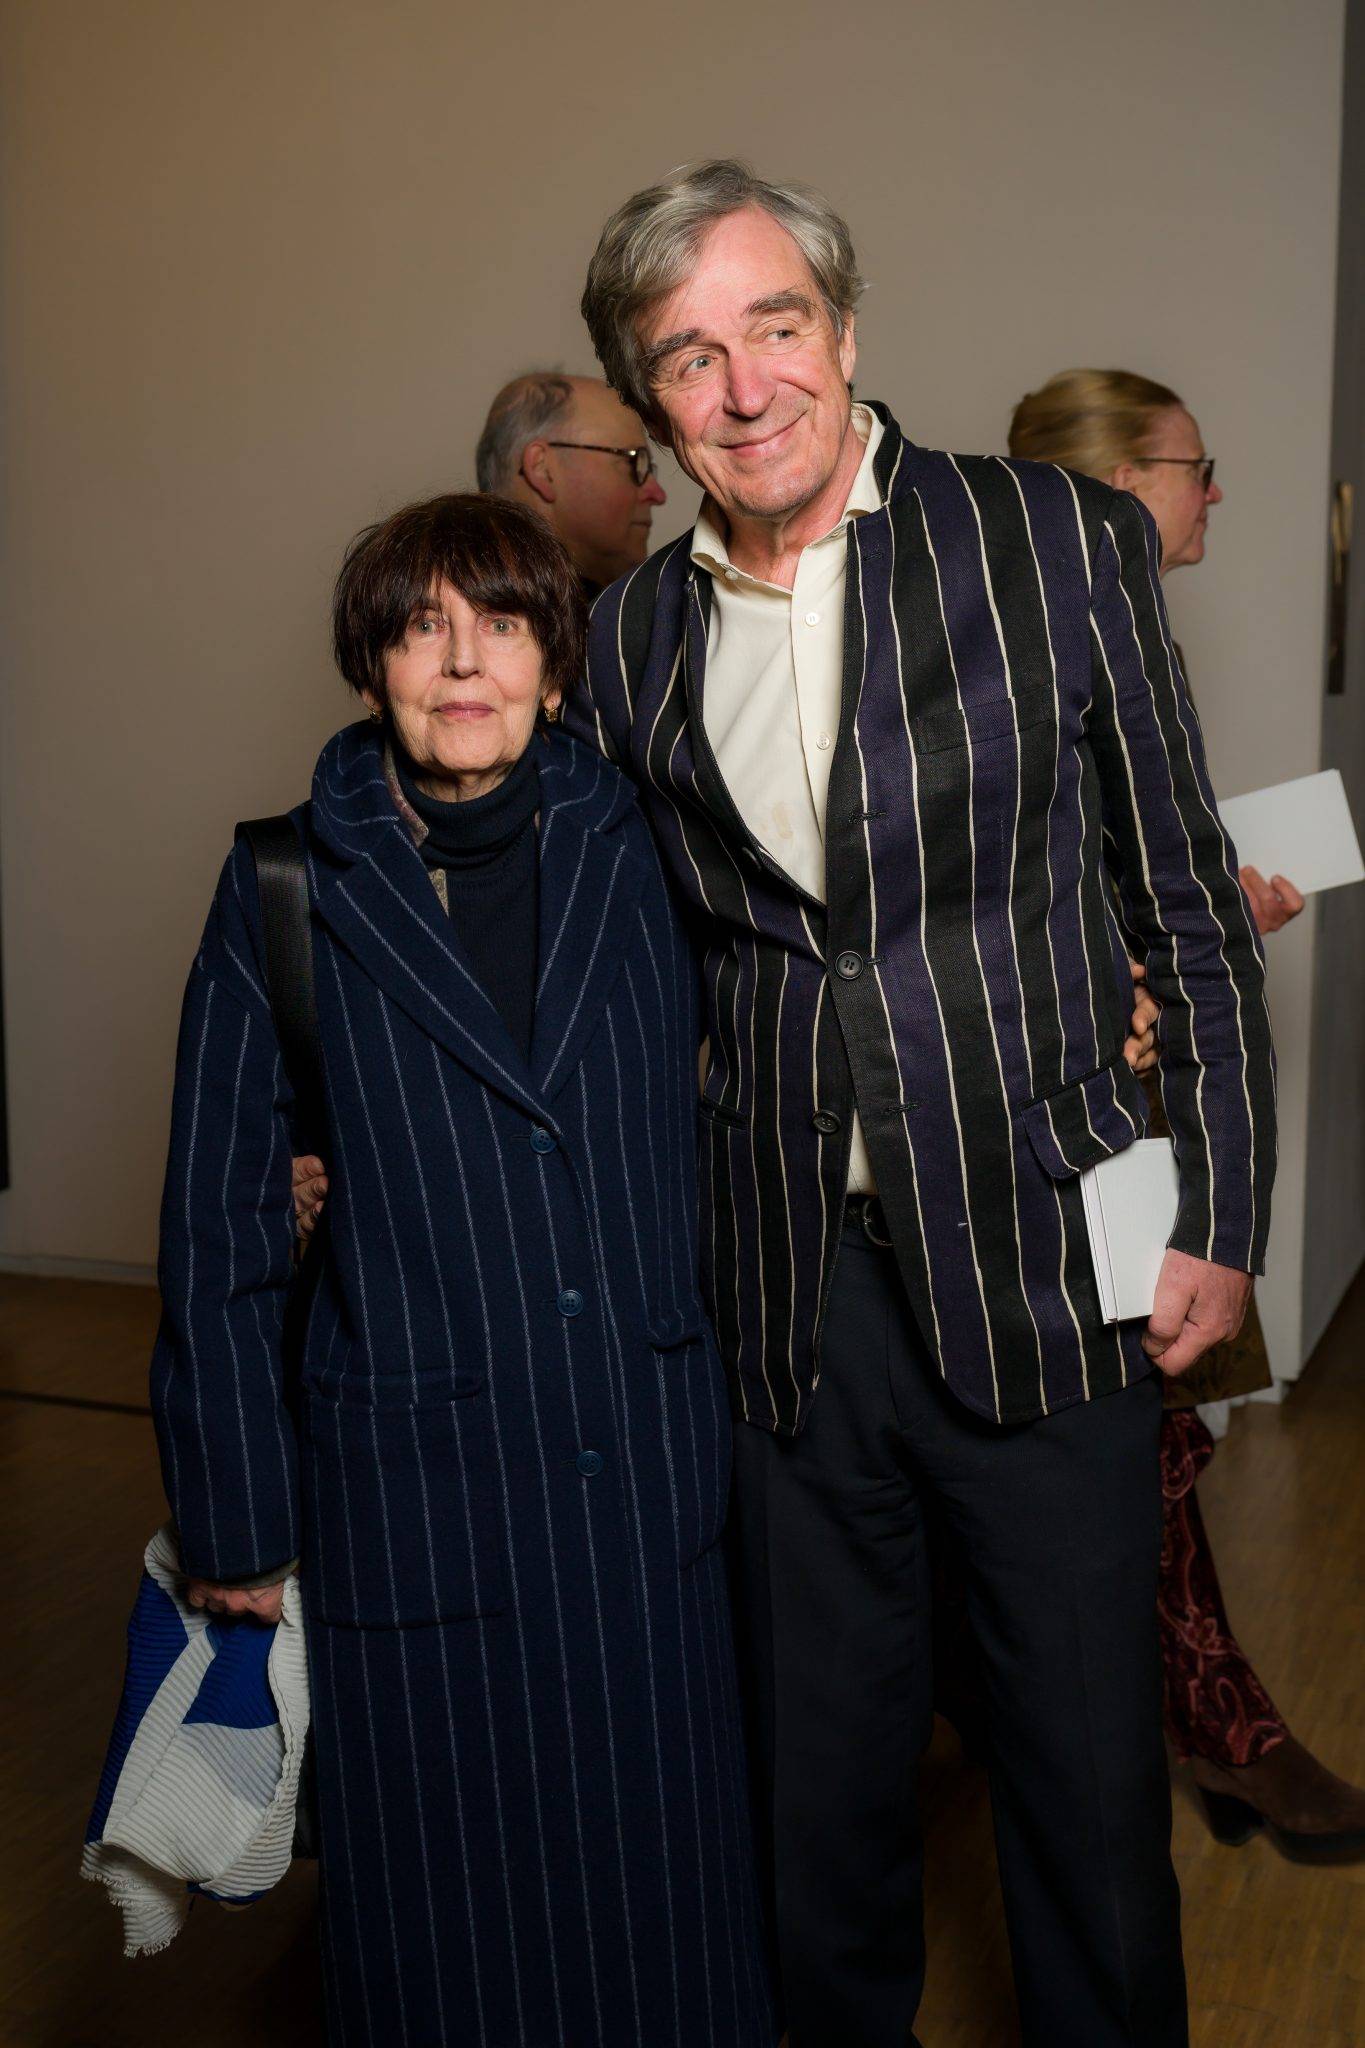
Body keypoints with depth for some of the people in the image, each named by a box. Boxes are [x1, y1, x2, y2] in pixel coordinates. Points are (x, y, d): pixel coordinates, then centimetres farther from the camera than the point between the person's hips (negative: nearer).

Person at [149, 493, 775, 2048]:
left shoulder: (636, 854, 2)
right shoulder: (289, 892, -4)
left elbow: (708, 1145, 11)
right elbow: (220, 1229, 0)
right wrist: (234, 1517, 1)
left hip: (647, 1484, 2)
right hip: (412, 1493, -2)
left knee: (659, 1889, 15)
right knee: (446, 1916, 12)